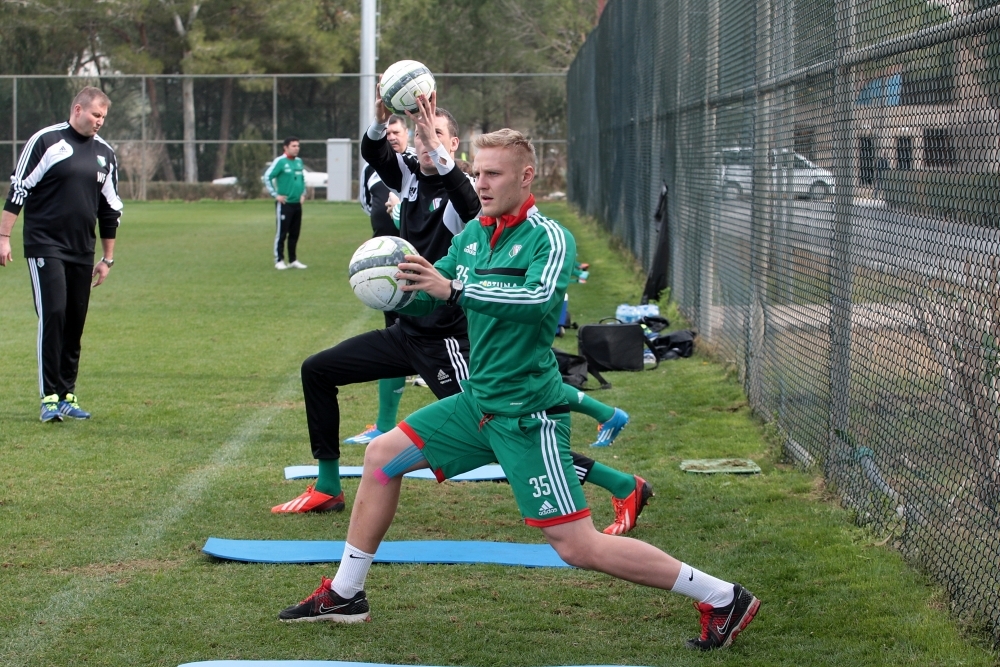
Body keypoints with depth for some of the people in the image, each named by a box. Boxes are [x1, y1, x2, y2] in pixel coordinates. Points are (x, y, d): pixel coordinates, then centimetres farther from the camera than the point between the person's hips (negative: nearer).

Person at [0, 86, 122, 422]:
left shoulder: (105, 154, 12)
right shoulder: (46, 141, -5)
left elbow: (110, 210, 18)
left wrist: (107, 258, 19)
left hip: (82, 252, 5)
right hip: (45, 247, -5)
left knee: (75, 324, 6)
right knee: (53, 315, -13)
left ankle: (67, 395, 15)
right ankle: (49, 397, -9)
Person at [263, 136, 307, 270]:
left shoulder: (299, 161, 11)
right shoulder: (280, 161, -9)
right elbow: (266, 177, -10)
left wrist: (303, 193, 16)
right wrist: (275, 195, -12)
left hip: (297, 203, 7)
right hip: (284, 203, -7)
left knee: (295, 234, 10)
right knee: (281, 233, -3)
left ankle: (293, 260, 18)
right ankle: (279, 260, 3)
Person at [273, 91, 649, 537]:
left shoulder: (460, 188, -14)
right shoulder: (409, 175, 4)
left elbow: (474, 206, -39)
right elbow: (373, 153, -14)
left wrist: (437, 154, -50)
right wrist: (380, 122, -35)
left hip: (447, 342, -8)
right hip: (408, 330, 8)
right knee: (316, 371, 12)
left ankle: (623, 487, -10)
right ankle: (328, 488, 24)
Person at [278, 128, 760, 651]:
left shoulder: (550, 239, -15)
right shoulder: (472, 234, 8)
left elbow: (540, 299, -35)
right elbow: (423, 303, 14)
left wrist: (454, 288, -38)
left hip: (526, 412, -8)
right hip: (478, 401, 8)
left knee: (578, 547, -11)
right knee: (382, 455, 11)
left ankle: (722, 599, -2)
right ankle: (344, 595, 24)